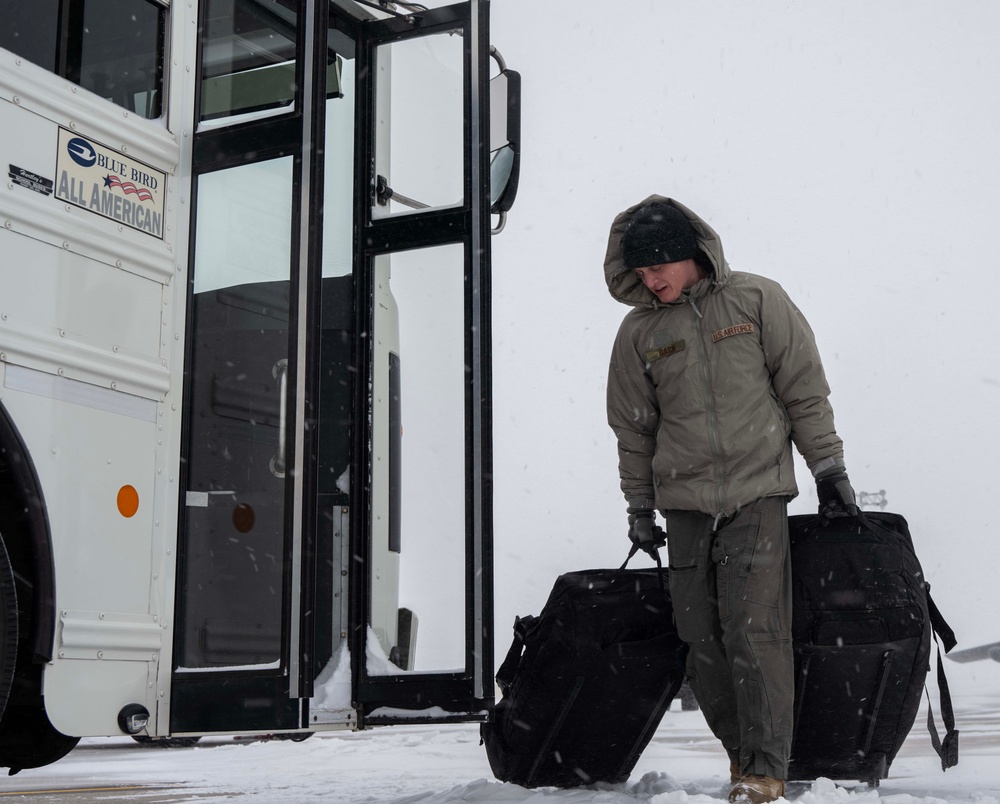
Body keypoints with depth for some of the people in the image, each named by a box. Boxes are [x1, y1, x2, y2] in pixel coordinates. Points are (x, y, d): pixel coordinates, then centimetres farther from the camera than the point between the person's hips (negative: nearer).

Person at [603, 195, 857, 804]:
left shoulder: (756, 301, 0)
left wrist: (828, 467, 3)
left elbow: (805, 389, 4)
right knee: (702, 637, 1)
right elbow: (634, 428, 13)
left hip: (758, 492, -3)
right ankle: (742, 752, 17)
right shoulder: (638, 332, 6)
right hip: (684, 502, 3)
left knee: (756, 628, -11)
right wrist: (640, 509, 14)